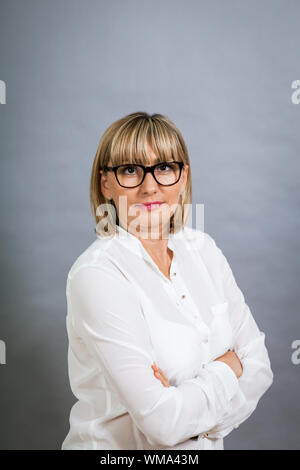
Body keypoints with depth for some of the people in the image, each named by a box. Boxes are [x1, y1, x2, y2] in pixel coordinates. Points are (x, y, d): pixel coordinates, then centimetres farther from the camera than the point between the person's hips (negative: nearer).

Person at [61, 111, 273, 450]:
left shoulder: (203, 249, 0)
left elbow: (259, 363, 0)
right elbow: (162, 422, -21)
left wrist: (188, 406, -15)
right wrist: (228, 368, -7)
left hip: (207, 442, 4)